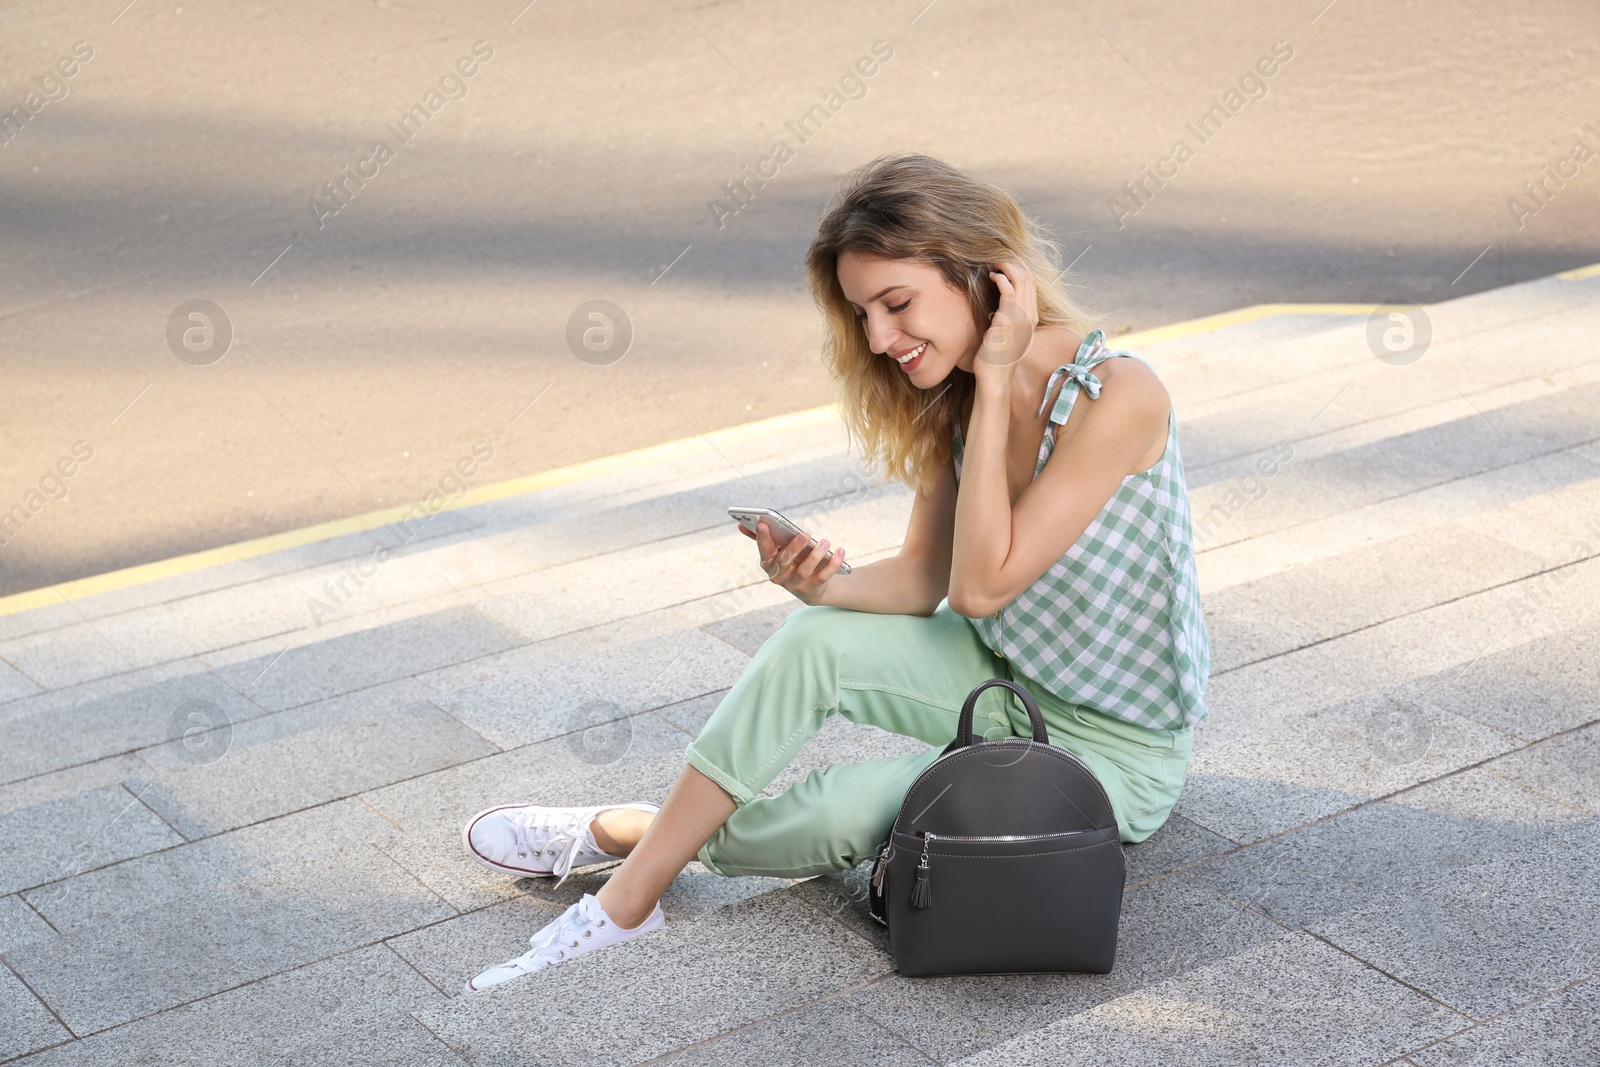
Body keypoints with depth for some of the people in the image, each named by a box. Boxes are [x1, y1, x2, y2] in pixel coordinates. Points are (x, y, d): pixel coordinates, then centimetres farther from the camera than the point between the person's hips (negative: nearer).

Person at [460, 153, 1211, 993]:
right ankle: (631, 887, -6)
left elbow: (981, 585, -29)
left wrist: (995, 382, -29)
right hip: (1012, 681, 6)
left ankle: (632, 836, 4)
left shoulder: (1116, 396, -29)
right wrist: (827, 586, -23)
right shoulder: (958, 396, -4)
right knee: (815, 641, -16)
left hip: (1115, 748, -6)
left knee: (846, 810, -20)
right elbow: (923, 579, -1)